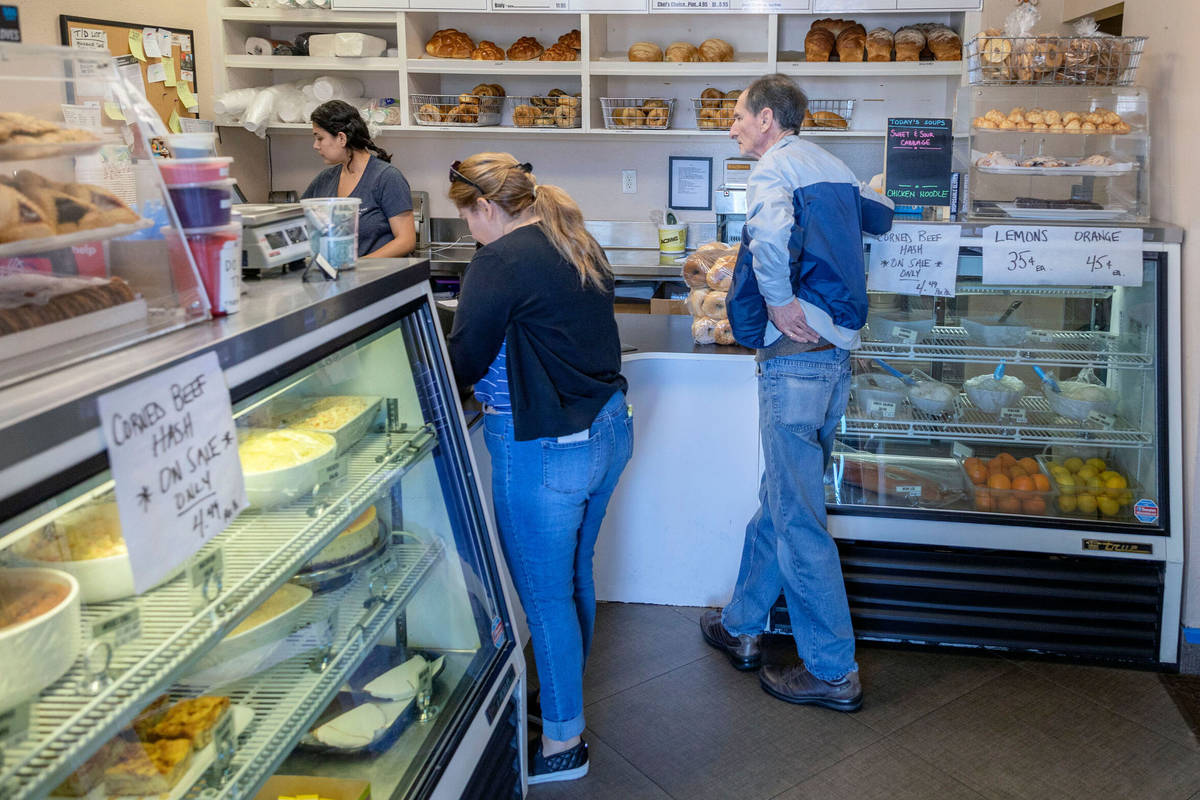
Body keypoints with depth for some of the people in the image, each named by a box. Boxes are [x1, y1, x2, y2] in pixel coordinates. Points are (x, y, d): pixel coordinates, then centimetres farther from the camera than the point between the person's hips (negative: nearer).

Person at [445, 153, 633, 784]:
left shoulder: (500, 262, -16)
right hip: (607, 429, 9)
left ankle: (562, 742, 19)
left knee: (545, 595, 5)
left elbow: (465, 362, -13)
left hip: (545, 449, -9)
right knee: (575, 573, 22)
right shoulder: (579, 246, 11)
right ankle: (566, 695, 41)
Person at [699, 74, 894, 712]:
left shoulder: (774, 168, -8)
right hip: (838, 355, 9)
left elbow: (771, 231, -31)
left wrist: (780, 302, -20)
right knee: (778, 501, 18)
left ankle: (833, 672, 9)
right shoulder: (835, 170, 17)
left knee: (798, 521, -1)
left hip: (796, 356, -9)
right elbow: (883, 217, 37)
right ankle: (742, 628, 32)